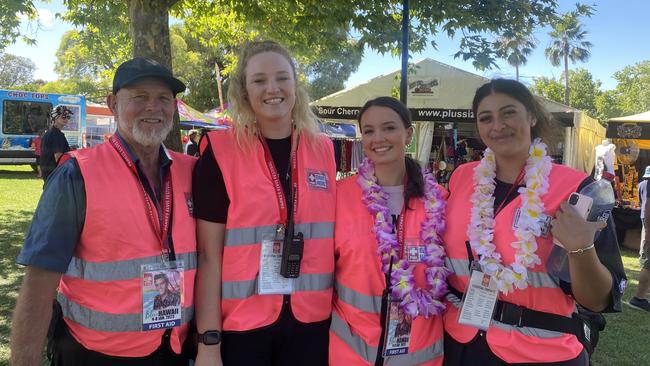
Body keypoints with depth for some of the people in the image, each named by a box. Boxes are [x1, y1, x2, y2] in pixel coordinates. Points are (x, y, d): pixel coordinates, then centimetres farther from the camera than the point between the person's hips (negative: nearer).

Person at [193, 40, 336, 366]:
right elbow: (208, 254, -9)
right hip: (241, 323, -3)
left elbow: (334, 238, 10)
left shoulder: (324, 150, 2)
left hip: (313, 321, 4)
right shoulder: (220, 151, -9)